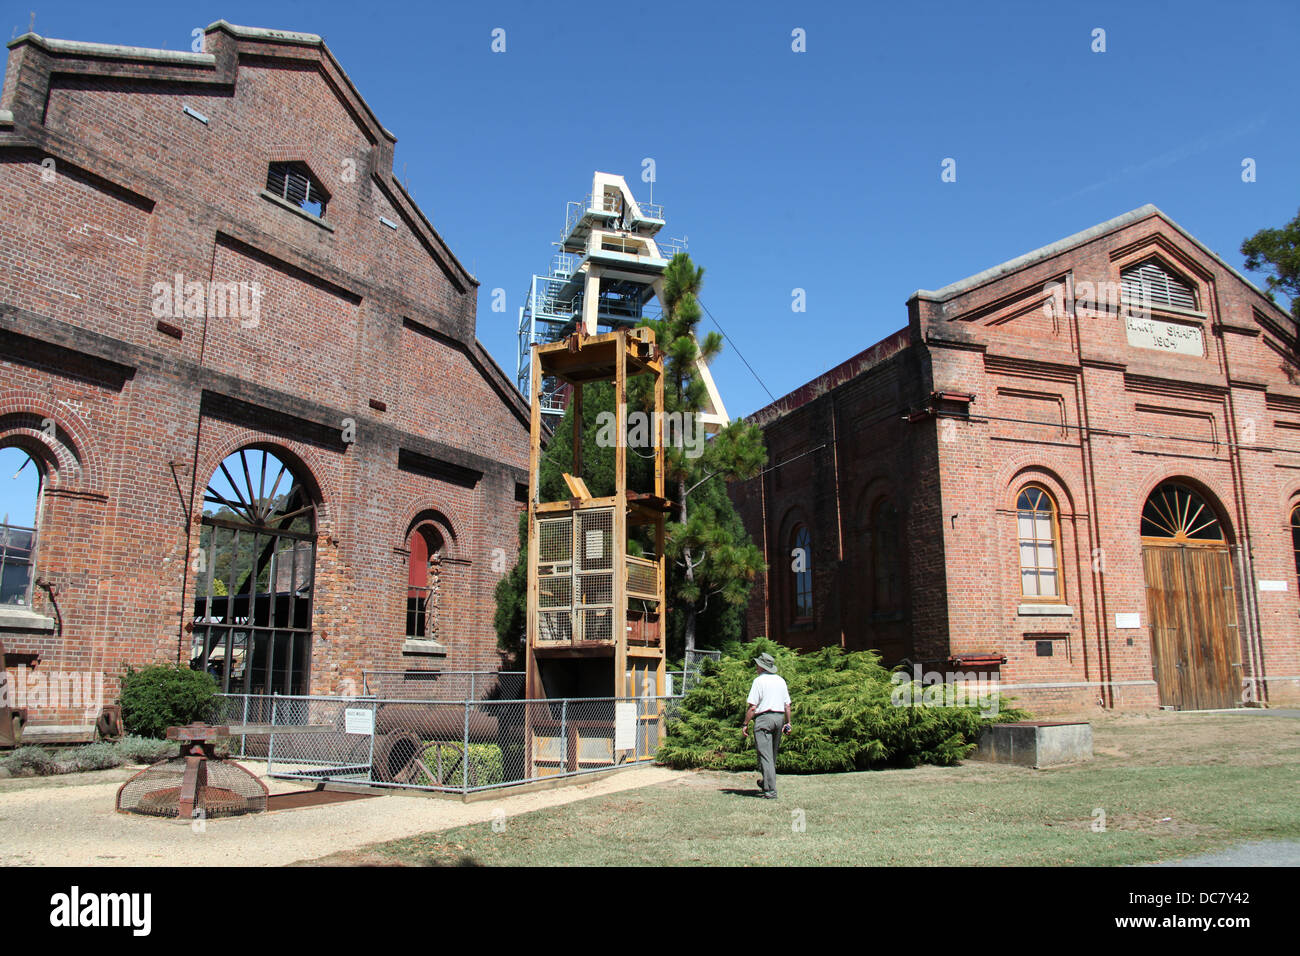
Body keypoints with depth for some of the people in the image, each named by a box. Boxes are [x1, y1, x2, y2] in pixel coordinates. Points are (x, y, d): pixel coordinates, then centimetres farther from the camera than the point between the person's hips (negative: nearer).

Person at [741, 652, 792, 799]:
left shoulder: (759, 680, -6)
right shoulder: (781, 680, 13)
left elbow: (752, 706, -11)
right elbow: (787, 705, 12)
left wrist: (745, 724, -6)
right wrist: (788, 723, 18)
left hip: (763, 718, -7)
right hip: (779, 717, 7)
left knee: (765, 755, -7)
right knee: (773, 754, 18)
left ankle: (771, 790, -12)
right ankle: (766, 783, 31)